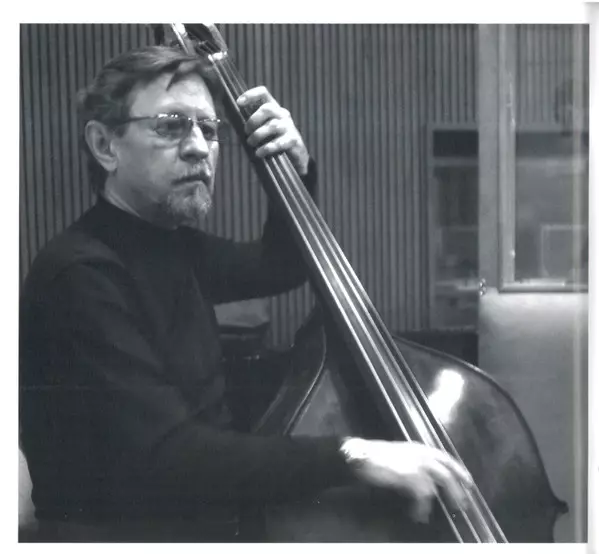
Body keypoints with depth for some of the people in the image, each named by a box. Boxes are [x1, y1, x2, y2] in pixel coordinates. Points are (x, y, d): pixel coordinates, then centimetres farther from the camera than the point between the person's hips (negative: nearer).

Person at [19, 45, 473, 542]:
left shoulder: (171, 246, 7)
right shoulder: (81, 276, -19)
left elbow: (281, 267, 22)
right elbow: (166, 458, -28)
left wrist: (297, 168, 4)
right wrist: (351, 455, -33)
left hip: (216, 518, 8)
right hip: (132, 533, -8)